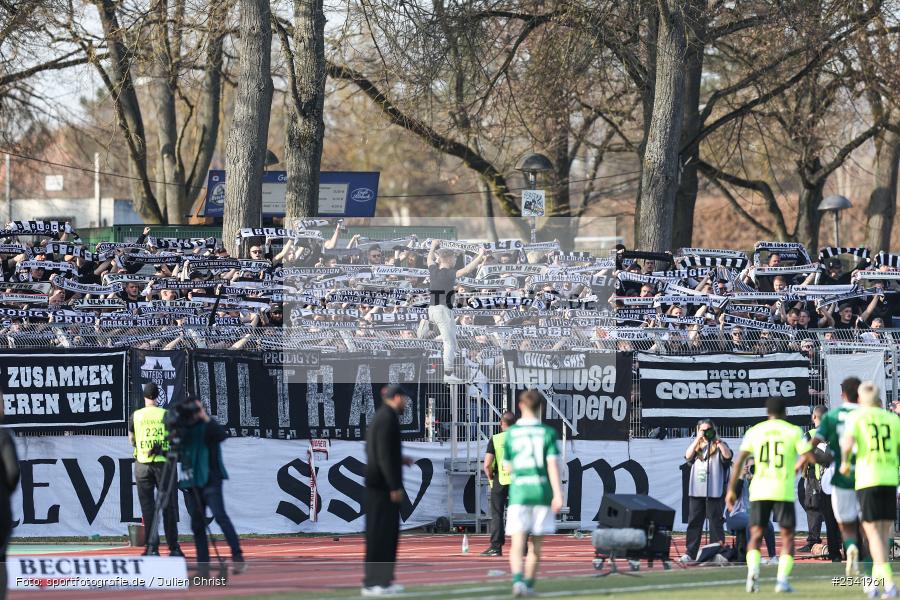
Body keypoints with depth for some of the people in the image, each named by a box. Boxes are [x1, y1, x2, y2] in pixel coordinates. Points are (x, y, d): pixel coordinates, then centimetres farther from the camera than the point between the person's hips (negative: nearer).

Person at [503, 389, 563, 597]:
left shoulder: (511, 433, 5)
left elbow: (508, 467, 13)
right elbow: (553, 464, -8)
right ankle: (529, 584, 19)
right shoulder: (547, 432, 1)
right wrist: (558, 494, -12)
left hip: (518, 492, 0)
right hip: (542, 490, 0)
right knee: (536, 543, 14)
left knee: (517, 542, -8)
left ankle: (518, 580, -30)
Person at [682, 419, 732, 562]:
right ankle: (690, 553, 6)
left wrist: (717, 440, -15)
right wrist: (698, 439, -7)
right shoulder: (696, 447, 15)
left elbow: (728, 456, -15)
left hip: (714, 491, -4)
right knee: (694, 522, 4)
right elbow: (688, 456, -3)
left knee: (715, 522, -3)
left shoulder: (719, 446, 4)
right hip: (696, 491, 4)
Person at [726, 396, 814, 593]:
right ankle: (782, 579, -6)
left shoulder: (754, 431, 7)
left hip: (759, 489, 1)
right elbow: (809, 456, -4)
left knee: (756, 535, 11)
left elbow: (739, 460, 1)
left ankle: (753, 569, -16)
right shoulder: (793, 431, 3)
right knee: (787, 536, 9)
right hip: (784, 491, -1)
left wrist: (731, 489, 4)